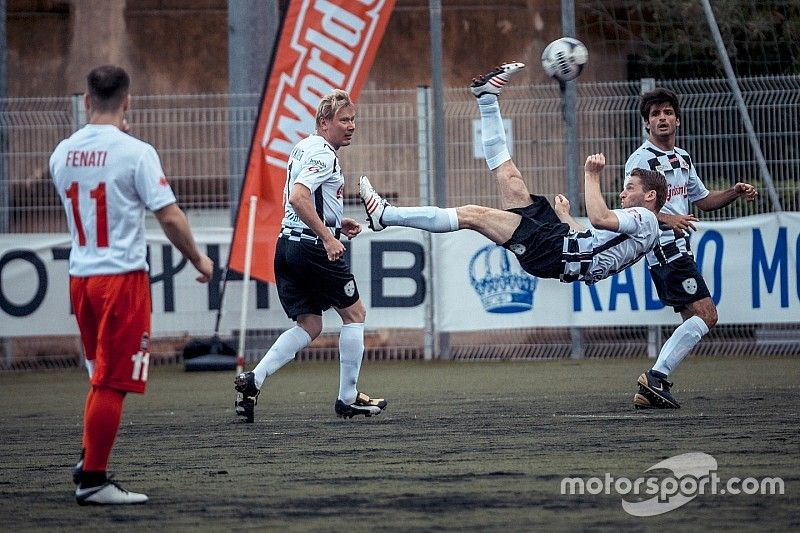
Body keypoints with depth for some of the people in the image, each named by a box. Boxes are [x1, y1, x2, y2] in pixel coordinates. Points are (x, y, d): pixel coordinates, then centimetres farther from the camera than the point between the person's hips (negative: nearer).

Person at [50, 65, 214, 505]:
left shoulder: (62, 153, 6)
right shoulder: (135, 152, -12)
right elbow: (170, 216, -13)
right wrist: (199, 259, 2)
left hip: (80, 275, 6)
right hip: (122, 275, -6)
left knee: (101, 375, 21)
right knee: (113, 381, -2)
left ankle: (88, 459, 17)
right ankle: (92, 480, -2)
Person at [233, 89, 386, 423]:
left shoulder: (304, 149, 18)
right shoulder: (323, 154, -13)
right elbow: (299, 197, -27)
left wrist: (337, 222, 22)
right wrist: (327, 237, -26)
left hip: (287, 245, 9)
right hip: (312, 247, -9)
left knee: (309, 326, 11)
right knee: (354, 314, 6)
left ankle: (252, 381, -4)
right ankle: (348, 399, 10)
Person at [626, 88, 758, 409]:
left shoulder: (682, 159, 18)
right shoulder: (640, 160, -9)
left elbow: (703, 200, 27)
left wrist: (735, 193, 10)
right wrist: (666, 219, -34)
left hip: (680, 249, 10)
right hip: (663, 250, -10)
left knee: (693, 321, 7)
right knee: (706, 314, -17)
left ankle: (649, 391, 5)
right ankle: (655, 378, -17)